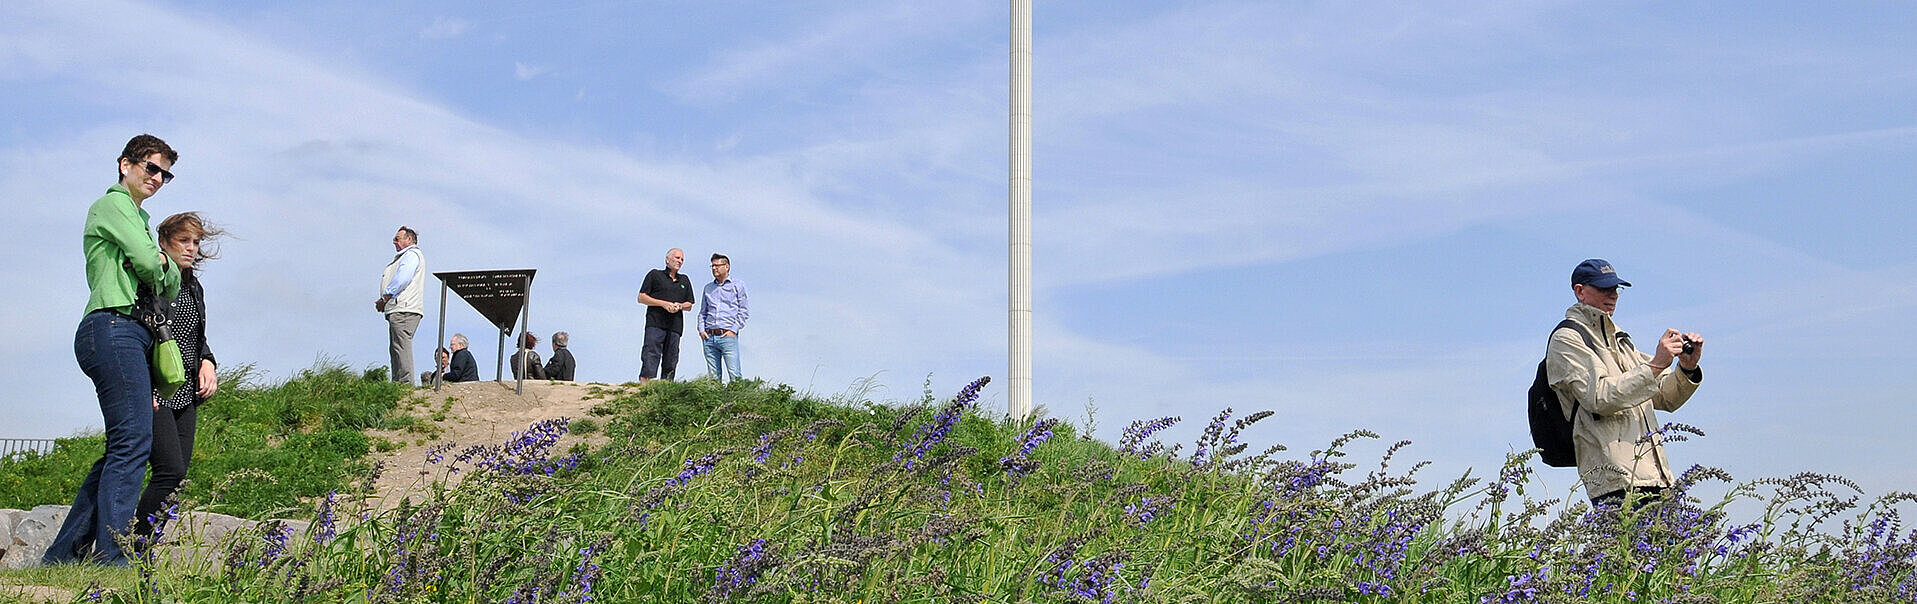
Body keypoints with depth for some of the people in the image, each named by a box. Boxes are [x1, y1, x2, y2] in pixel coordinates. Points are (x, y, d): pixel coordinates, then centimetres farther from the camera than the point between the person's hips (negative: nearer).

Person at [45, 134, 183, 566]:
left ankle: (63, 552, 8)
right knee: (133, 440, -18)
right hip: (113, 326, -10)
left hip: (135, 334, 10)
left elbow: (170, 291, 26)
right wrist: (162, 265, 11)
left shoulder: (139, 219, 31)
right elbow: (147, 264, -9)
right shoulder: (113, 204, 3)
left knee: (122, 448, 6)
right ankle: (110, 554, -22)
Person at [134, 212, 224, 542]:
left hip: (187, 393, 8)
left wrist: (207, 363, 7)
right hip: (153, 391, -8)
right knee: (171, 470, -17)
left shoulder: (193, 287, 19)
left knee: (178, 474, 1)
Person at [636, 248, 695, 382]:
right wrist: (663, 303, -9)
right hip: (655, 324, -5)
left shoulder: (685, 280, 22)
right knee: (650, 359, -16)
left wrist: (680, 306, -1)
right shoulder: (655, 275, 9)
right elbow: (641, 298, 3)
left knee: (670, 362, 1)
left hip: (675, 326, 5)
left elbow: (689, 305, 23)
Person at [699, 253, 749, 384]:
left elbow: (743, 311, 4)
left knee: (734, 374, -13)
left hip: (728, 336, -4)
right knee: (713, 376, 1)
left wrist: (733, 330, -8)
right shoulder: (708, 288, 19)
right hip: (709, 337, 4)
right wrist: (701, 329, 7)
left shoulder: (737, 287, 7)